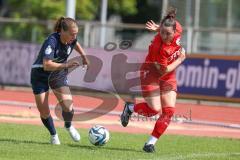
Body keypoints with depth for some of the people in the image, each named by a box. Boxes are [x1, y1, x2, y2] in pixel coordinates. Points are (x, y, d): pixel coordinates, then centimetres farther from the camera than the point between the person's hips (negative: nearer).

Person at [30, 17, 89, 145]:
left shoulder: (71, 40, -12)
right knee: (44, 111, -6)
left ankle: (69, 126, 17)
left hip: (58, 74, 4)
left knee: (68, 106, -16)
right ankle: (53, 135, 22)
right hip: (40, 75, -4)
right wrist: (66, 65, -47)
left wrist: (84, 56, 15)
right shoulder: (52, 41, -32)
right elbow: (47, 65, -40)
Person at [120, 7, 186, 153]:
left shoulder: (177, 32, -17)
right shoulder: (158, 47, -34)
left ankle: (151, 143, 3)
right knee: (155, 109, -14)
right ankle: (130, 108, 17)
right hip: (151, 74, -6)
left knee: (169, 111, -5)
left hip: (168, 76, 6)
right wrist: (180, 59, -16)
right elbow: (164, 70, -24)